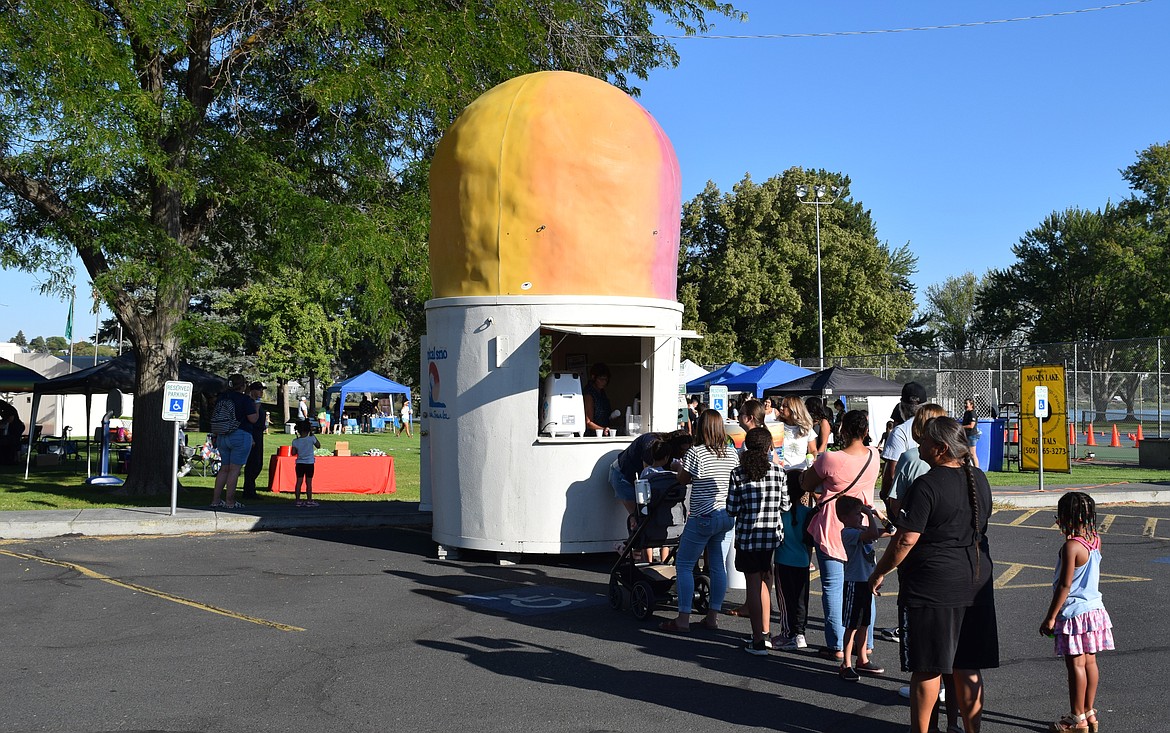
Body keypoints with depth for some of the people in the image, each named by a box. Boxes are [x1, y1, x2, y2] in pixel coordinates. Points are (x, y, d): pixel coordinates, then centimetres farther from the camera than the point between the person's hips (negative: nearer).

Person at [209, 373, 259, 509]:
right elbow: (253, 419, -13)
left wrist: (216, 437, 22)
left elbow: (213, 417, 13)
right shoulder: (245, 399, -10)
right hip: (241, 436, -6)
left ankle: (215, 500, 12)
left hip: (222, 436, 6)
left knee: (224, 469, 13)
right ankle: (230, 502, -2)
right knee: (234, 469, -3)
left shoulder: (221, 398, 9)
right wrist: (256, 408, 5)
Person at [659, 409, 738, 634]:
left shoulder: (696, 453, -13)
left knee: (684, 564, 3)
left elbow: (682, 479, -1)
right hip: (728, 516, 6)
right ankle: (713, 616, 15)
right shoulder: (732, 454, 4)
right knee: (719, 566, 11)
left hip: (703, 517, -6)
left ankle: (683, 619, 0)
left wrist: (683, 462, 15)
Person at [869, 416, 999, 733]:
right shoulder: (979, 480, 6)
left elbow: (906, 540, -19)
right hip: (975, 583, 7)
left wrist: (880, 572, -6)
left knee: (927, 668, 4)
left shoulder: (927, 485, -18)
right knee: (968, 668, 14)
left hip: (931, 586, -7)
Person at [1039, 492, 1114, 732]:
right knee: (1089, 661, 14)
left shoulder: (1071, 546, -21)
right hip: (1094, 608, 8)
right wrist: (1069, 531, 13)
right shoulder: (1095, 540, 3)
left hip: (1075, 612, -8)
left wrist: (1051, 616, -16)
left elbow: (1065, 585, -21)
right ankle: (1089, 713, 23)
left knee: (1076, 664, 0)